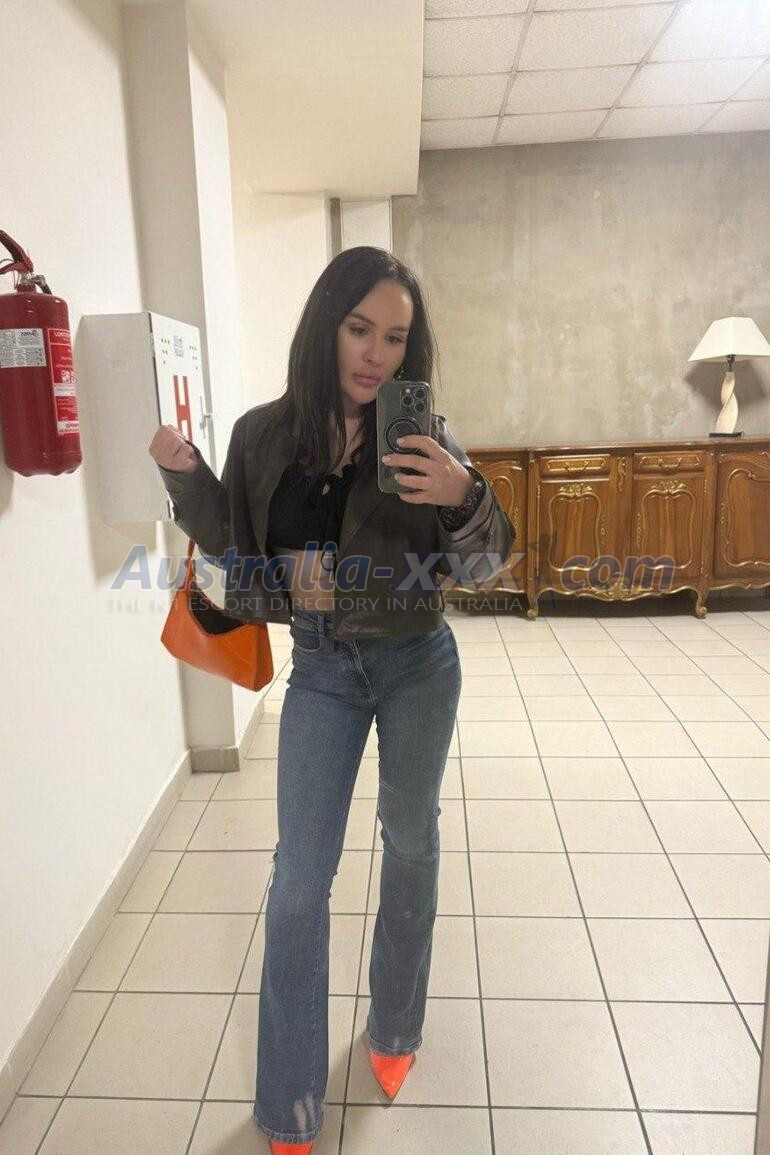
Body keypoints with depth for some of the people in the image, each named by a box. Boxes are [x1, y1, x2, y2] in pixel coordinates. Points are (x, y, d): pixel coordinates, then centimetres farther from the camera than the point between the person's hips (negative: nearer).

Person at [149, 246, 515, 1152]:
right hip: (319, 668, 1)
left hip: (416, 665, -1)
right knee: (300, 876, 5)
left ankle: (395, 1028, 45)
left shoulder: (424, 437, -11)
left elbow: (486, 565, -9)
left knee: (409, 844, 17)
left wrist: (463, 497, -30)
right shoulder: (263, 434, -6)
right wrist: (184, 475, -10)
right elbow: (236, 546, 5)